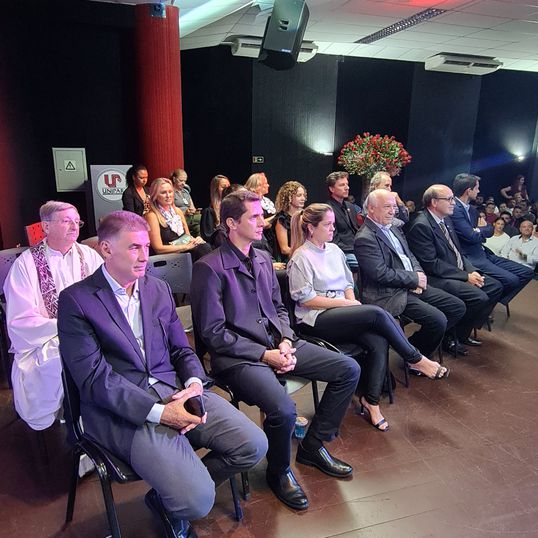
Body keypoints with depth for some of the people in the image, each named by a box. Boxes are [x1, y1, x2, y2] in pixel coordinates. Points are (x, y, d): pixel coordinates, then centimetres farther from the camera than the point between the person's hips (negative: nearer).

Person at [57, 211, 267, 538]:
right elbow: (93, 378, -13)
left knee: (254, 445, -7)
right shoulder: (76, 301, -6)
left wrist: (195, 384, -9)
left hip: (175, 390, 6)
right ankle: (169, 501, 18)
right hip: (122, 410, -6)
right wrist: (159, 412, -20)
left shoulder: (159, 289, 12)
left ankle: (171, 494, 15)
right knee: (198, 501, -21)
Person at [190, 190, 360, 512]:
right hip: (239, 357, -7)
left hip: (277, 344, 8)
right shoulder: (210, 268, -11)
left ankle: (314, 445, 18)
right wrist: (264, 355, -15)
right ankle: (279, 472, 5)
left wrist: (286, 342, -3)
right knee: (283, 410, -31)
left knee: (349, 370, -1)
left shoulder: (263, 259, 12)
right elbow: (213, 332, -13)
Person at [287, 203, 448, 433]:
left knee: (379, 342, -21)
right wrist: (346, 303, -13)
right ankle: (415, 359, -5)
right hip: (316, 319, -7)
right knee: (377, 313, -25)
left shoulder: (334, 250, 15)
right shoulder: (301, 257, -7)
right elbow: (305, 299, -11)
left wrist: (352, 301, -3)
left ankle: (370, 400, -8)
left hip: (342, 311, 7)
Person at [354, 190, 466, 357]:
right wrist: (414, 279, -12)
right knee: (438, 319, -21)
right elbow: (382, 274, -21)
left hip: (413, 286, 9)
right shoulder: (365, 238, -15)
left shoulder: (393, 229, 16)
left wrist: (419, 274, -1)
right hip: (390, 294, -9)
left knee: (458, 307, 5)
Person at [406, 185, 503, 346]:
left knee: (496, 287, 6)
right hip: (437, 278, -10)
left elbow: (458, 251, 18)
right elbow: (431, 264, -21)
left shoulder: (446, 220, 13)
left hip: (460, 272, 10)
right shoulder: (421, 226, -18)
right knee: (479, 297, -23)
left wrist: (471, 271, -1)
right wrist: (466, 276, -17)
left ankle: (464, 331, 14)